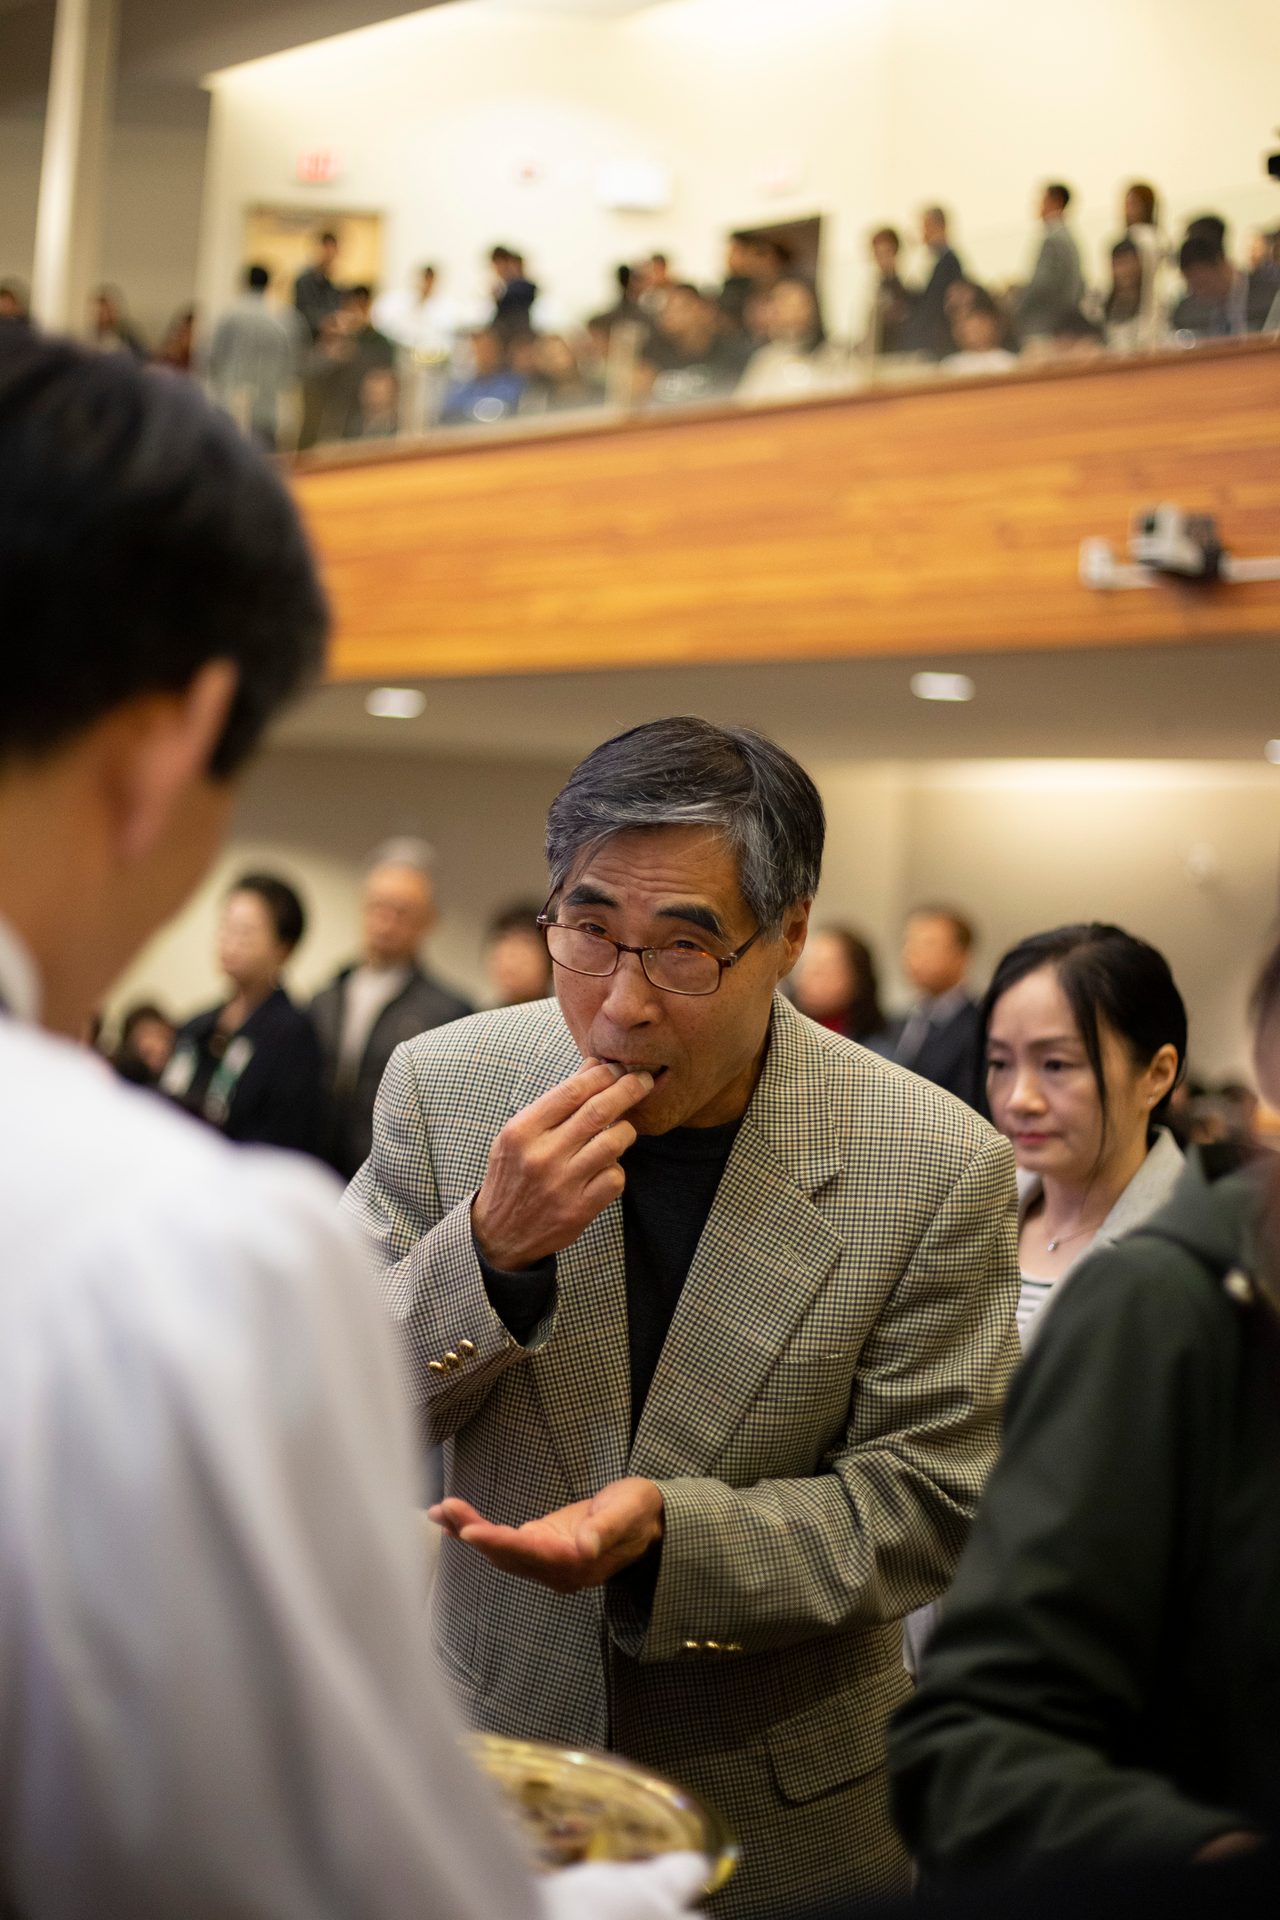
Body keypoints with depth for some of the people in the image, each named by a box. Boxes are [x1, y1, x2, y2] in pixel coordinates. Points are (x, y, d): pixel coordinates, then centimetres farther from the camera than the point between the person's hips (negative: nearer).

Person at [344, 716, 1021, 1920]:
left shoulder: (939, 1168, -16)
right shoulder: (443, 1087, -10)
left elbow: (930, 1501, -11)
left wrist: (669, 1530, -27)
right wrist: (488, 1247, -26)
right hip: (487, 1750, 2)